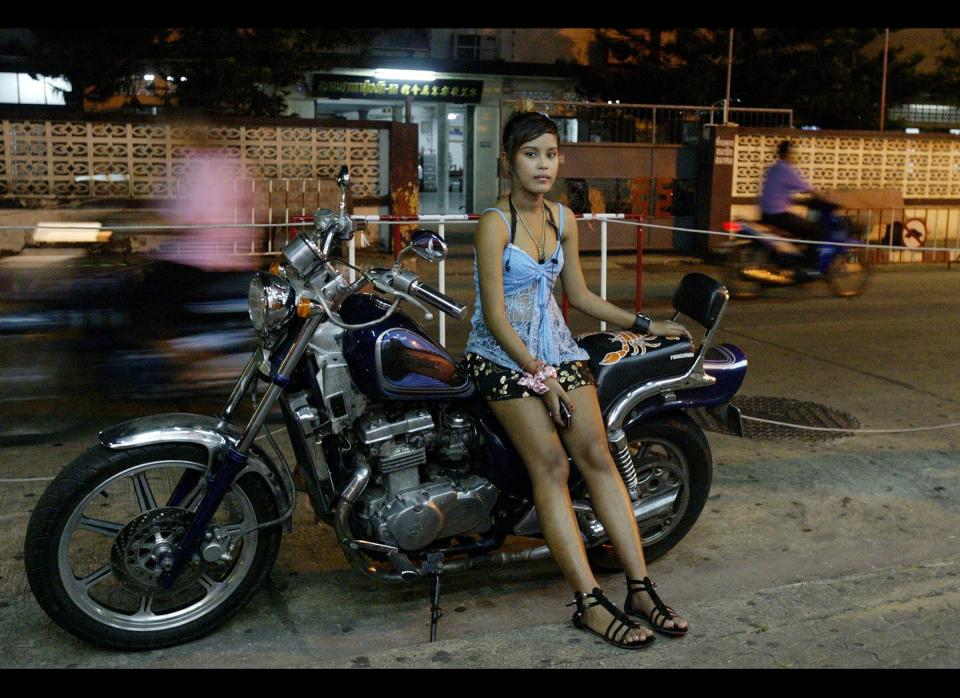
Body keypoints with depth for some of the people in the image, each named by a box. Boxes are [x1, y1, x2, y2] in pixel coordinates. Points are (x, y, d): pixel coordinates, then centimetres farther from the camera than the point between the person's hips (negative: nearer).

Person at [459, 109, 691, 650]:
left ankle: (641, 589, -10)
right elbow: (495, 315, -14)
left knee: (597, 455, -12)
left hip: (557, 347, 6)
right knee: (551, 465, -19)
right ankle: (590, 603, -19)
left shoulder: (564, 219, 10)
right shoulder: (495, 224, -10)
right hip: (502, 354, -5)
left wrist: (646, 325, 14)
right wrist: (540, 376, -17)